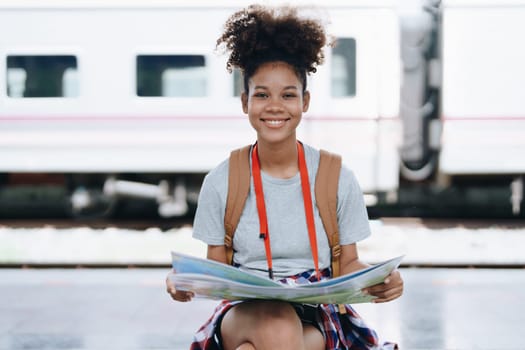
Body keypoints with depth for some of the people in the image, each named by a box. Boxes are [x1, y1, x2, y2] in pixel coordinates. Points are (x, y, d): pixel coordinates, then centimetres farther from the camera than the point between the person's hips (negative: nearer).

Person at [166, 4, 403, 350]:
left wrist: (380, 279, -13)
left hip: (316, 315, 0)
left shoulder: (338, 178, 2)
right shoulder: (221, 182, 2)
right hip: (244, 312, 0)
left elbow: (348, 264, 10)